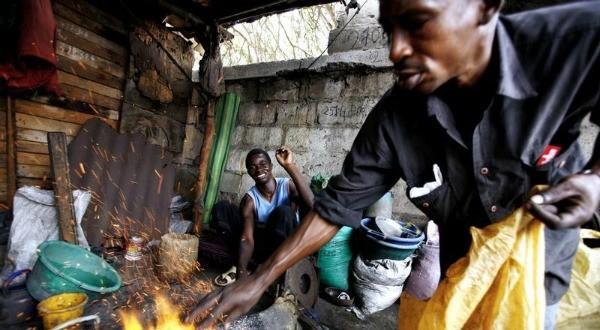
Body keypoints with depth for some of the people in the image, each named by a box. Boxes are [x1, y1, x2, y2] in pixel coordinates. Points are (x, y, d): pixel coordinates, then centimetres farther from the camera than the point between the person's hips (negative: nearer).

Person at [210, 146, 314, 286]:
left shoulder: (288, 185, -14)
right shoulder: (249, 199, -10)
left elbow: (310, 204, -35)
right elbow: (247, 238, -18)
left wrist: (290, 166, -38)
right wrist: (242, 271, -33)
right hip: (262, 246, 2)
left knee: (284, 211, -35)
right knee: (221, 208, -11)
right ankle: (238, 266, -7)